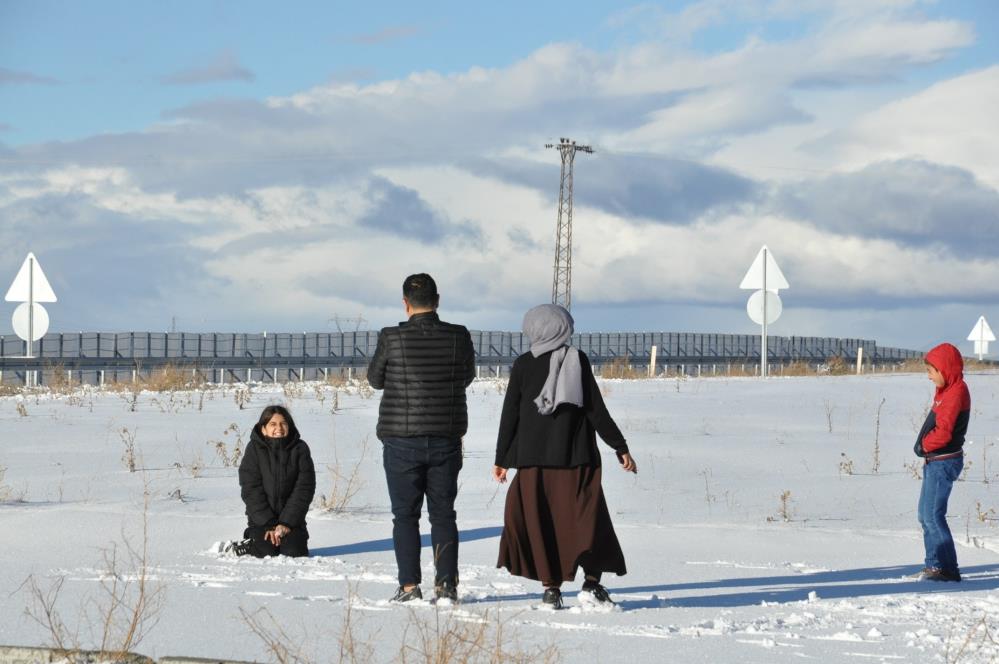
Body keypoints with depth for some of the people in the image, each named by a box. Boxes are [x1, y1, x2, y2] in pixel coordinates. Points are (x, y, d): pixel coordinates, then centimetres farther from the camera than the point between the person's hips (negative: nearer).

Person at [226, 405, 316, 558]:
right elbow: (251, 490, -8)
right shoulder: (254, 449, -4)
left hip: (291, 517, 1)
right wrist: (269, 525, -16)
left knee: (293, 552, -21)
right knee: (266, 553, -21)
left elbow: (304, 488, -5)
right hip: (261, 518, -1)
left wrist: (287, 523, -14)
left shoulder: (299, 448, -1)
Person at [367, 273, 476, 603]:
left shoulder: (392, 338, -12)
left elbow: (375, 379, 4)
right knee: (443, 514, 10)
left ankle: (409, 586, 0)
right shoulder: (459, 337, -6)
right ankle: (446, 584, 6)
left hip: (401, 440, -2)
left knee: (405, 515, 6)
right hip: (446, 439, 2)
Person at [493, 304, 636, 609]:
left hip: (533, 459, 0)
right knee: (588, 517, 5)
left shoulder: (523, 365, 1)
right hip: (576, 458, 0)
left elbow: (510, 415, 2)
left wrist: (501, 459, 10)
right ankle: (592, 582, -4)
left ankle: (551, 587, 0)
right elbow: (596, 410, -3)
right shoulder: (578, 361, -1)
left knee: (539, 521, 6)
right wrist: (621, 448, 3)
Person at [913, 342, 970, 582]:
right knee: (926, 515, 15)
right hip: (934, 461, 10)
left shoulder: (956, 392, -18)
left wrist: (924, 445, -8)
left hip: (944, 462, -10)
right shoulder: (946, 390, 14)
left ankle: (947, 569, -9)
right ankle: (934, 564, 22)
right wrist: (924, 446, 2)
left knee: (933, 515, -11)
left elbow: (943, 432, -24)